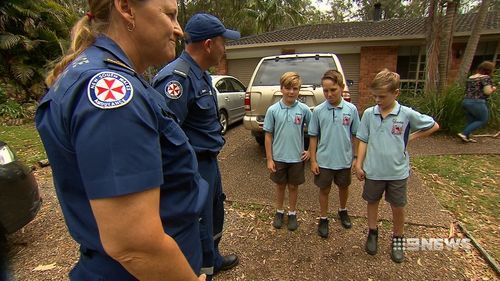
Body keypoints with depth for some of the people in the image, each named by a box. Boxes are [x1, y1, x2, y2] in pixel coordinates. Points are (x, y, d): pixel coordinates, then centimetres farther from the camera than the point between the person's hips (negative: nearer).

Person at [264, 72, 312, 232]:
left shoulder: (304, 109, -8)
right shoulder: (273, 110, -8)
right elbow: (268, 135, -5)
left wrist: (310, 150, 1)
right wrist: (269, 159, -5)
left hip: (297, 158, 0)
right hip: (278, 157, 0)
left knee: (293, 186, 15)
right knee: (280, 185, 17)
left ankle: (292, 213, 36)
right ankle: (279, 212, 38)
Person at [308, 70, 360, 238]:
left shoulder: (351, 109, -7)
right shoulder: (318, 111, -9)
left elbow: (355, 135, 1)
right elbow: (313, 137, -4)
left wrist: (355, 157, 2)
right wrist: (313, 160, -5)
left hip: (344, 160, 1)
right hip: (324, 160, -1)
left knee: (343, 187, 22)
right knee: (324, 190, 12)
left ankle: (343, 211, 48)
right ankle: (323, 219, 33)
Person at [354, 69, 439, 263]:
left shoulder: (407, 114, -10)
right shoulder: (368, 113, -6)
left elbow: (433, 126, 5)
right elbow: (363, 141, 0)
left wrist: (411, 137, -3)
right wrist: (359, 164, -2)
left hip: (398, 172, -1)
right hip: (373, 170, 1)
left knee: (398, 207, 14)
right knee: (372, 202, 18)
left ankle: (397, 239, 38)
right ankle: (372, 233, 41)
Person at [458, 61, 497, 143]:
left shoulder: (470, 78, 14)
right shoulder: (486, 78, -7)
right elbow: (487, 92, -13)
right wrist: (493, 89, 7)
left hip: (466, 101, 7)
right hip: (477, 103, -7)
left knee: (470, 121, 16)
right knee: (483, 120, 7)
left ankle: (466, 137, 14)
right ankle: (464, 133, -4)